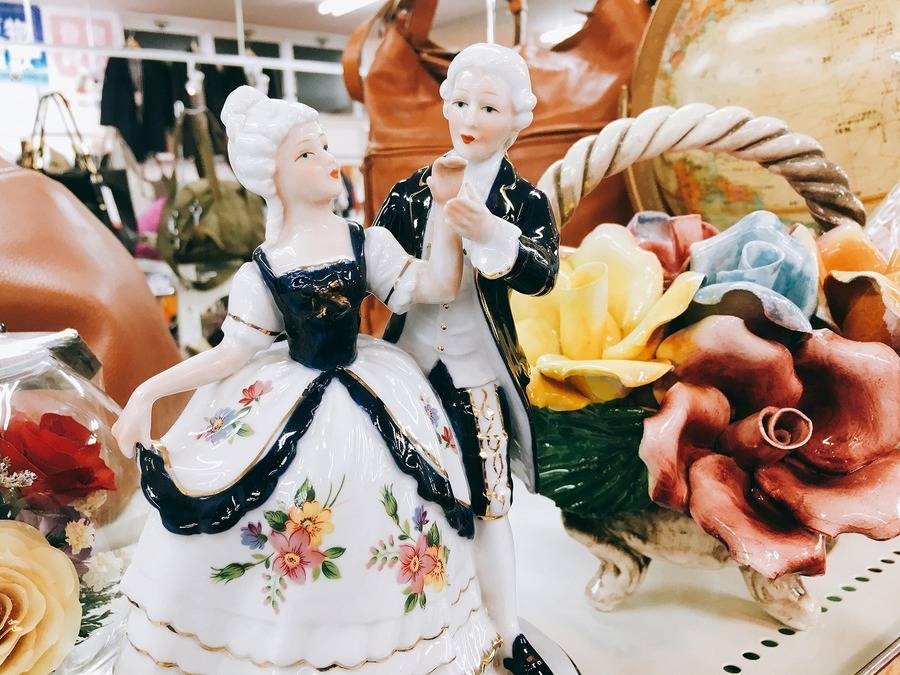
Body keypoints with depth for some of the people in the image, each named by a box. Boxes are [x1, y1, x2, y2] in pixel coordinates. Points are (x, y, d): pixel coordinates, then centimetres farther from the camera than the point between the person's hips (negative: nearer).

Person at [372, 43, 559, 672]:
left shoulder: (525, 201, -4)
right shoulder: (410, 194, 1)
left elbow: (543, 275, -24)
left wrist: (490, 233, -40)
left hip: (479, 374, -2)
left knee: (488, 504, 8)